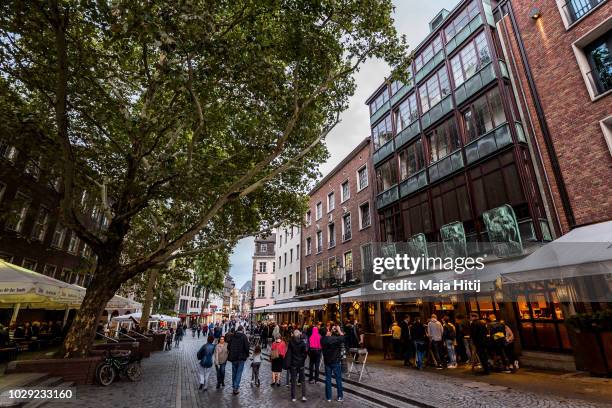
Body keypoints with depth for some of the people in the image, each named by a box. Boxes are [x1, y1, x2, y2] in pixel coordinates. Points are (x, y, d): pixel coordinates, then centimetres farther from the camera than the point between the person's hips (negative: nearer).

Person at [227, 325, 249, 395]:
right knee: (239, 373, 4)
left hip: (233, 357, 4)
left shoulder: (233, 336, -1)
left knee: (234, 372, 19)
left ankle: (234, 386, 30)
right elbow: (246, 347, -14)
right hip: (241, 358, -4)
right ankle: (236, 388, 4)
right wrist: (247, 355, 1)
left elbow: (228, 347, 4)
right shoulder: (244, 336, -13)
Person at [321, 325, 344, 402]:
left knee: (328, 379, 12)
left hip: (327, 362, 4)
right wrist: (339, 330, 1)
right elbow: (342, 337, -9)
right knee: (338, 379, 11)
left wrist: (332, 331, 10)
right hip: (336, 362, -3)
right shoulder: (335, 339, -23)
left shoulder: (322, 340, -8)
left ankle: (328, 397, 20)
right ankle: (340, 397, 20)